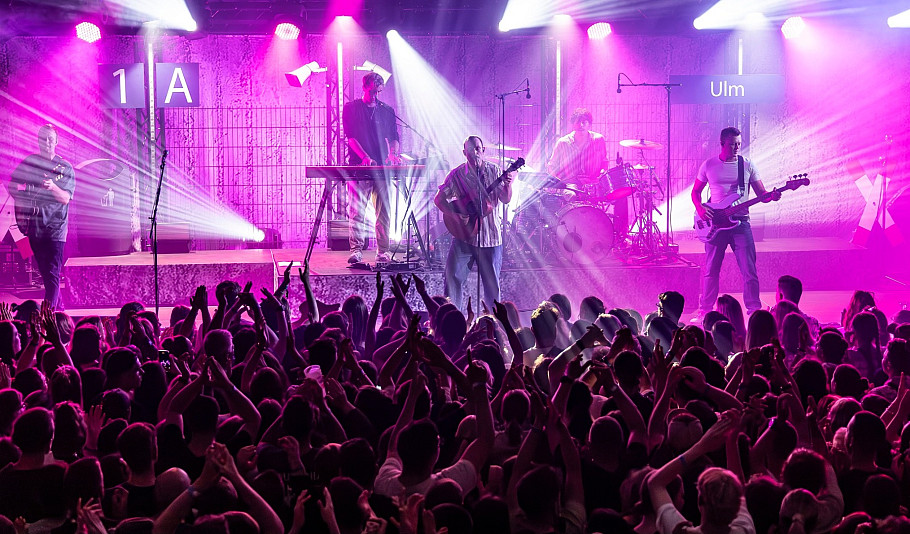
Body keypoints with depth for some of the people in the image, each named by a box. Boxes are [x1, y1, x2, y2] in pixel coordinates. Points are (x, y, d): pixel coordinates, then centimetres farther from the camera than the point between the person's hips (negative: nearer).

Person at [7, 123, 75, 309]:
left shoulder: (65, 168, -1)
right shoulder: (29, 163, 7)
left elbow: (66, 198, -12)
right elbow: (12, 186, 18)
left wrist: (53, 187, -31)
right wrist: (22, 202, 2)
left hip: (56, 226, -4)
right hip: (34, 226, 4)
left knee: (53, 273, -13)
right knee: (44, 272, 11)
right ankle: (58, 308, 24)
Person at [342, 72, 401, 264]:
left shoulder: (387, 111, 16)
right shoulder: (351, 108, 6)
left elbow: (393, 137, 15)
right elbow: (350, 136, -4)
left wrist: (393, 153, -8)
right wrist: (365, 157, -18)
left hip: (382, 168, 3)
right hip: (358, 167, -3)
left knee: (383, 211, 0)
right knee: (357, 211, -9)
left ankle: (383, 252, 4)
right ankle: (356, 250, -9)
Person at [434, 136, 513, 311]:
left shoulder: (494, 172, 4)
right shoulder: (457, 174, 1)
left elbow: (506, 199, -4)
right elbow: (439, 199, 1)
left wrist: (508, 184, -24)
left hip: (491, 234, 1)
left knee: (492, 281, 5)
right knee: (453, 276, -8)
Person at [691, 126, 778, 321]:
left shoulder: (747, 165, 6)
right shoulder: (709, 166, 6)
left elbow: (761, 194, 7)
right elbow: (695, 192, 14)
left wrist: (771, 196, -15)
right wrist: (700, 209, -5)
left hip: (740, 223, 0)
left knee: (749, 270, -4)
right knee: (710, 270, 3)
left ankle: (754, 309, 4)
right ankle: (705, 310, 13)